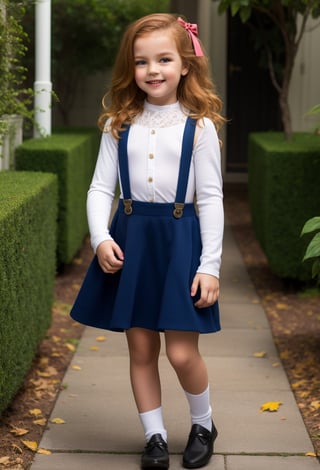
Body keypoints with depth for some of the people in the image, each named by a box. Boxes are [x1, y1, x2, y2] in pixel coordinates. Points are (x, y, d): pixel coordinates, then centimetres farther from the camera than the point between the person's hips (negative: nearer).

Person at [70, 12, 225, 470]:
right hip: (130, 240, 3)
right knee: (140, 347, 8)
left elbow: (210, 198, -4)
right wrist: (100, 238, -14)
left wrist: (210, 266, -8)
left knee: (181, 352, -3)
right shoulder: (119, 125, 3)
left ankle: (204, 424, 25)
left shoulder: (198, 126, -3)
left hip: (180, 240, -3)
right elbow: (101, 187, 3)